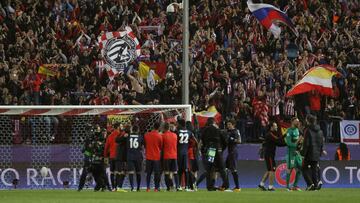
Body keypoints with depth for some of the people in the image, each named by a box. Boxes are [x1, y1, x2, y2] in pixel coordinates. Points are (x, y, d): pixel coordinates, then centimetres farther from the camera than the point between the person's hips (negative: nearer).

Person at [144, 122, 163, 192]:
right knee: (157, 173, 2)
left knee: (148, 173, 10)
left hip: (148, 156, 3)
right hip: (157, 157, -3)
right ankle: (156, 188, 0)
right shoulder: (159, 136, -10)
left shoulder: (146, 135, -1)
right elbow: (161, 147, 1)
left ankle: (148, 187, 6)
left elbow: (145, 145, 10)